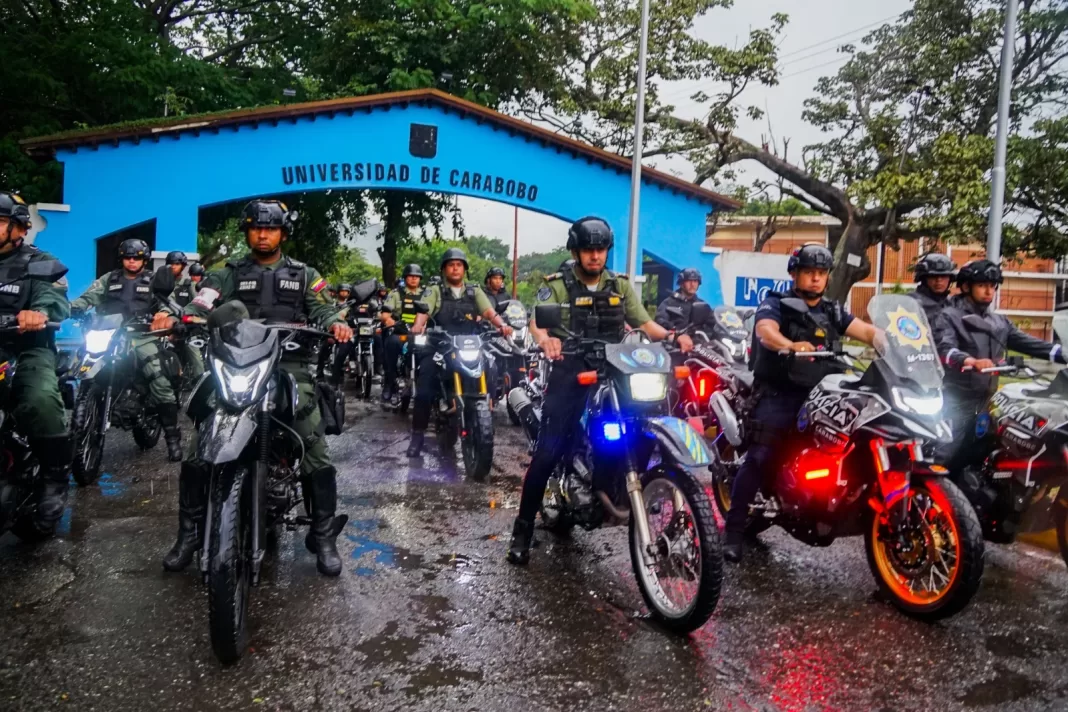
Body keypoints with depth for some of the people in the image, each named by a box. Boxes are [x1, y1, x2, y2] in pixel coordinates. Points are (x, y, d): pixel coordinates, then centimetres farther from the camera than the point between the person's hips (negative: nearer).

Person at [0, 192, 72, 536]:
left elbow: (56, 300, -13)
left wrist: (40, 312, -37)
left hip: (28, 349, -5)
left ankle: (55, 477, -16)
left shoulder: (39, 264, 6)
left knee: (40, 403, -32)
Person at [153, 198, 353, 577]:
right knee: (198, 457, -7)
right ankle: (190, 534, 11)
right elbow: (201, 304, 2)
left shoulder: (304, 275, 17)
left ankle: (324, 538, 1)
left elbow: (322, 308, 5)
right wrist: (175, 317, -21)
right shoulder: (228, 274, 16)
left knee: (317, 458, -12)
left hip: (290, 368, -1)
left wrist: (336, 323, -20)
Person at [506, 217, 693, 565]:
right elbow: (536, 319, -18)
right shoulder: (558, 285, -1)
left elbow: (644, 323, 9)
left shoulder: (621, 285, 12)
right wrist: (545, 339, -41)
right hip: (570, 376, -4)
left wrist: (671, 336, -12)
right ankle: (524, 527, 0)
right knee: (547, 454, -10)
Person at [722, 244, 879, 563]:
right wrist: (791, 346, -42)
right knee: (760, 458, -13)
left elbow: (865, 331, 5)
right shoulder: (775, 304, 0)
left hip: (819, 394, 6)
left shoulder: (832, 311, 17)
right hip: (778, 393, -6)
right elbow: (765, 330, -21)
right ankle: (734, 531, -11)